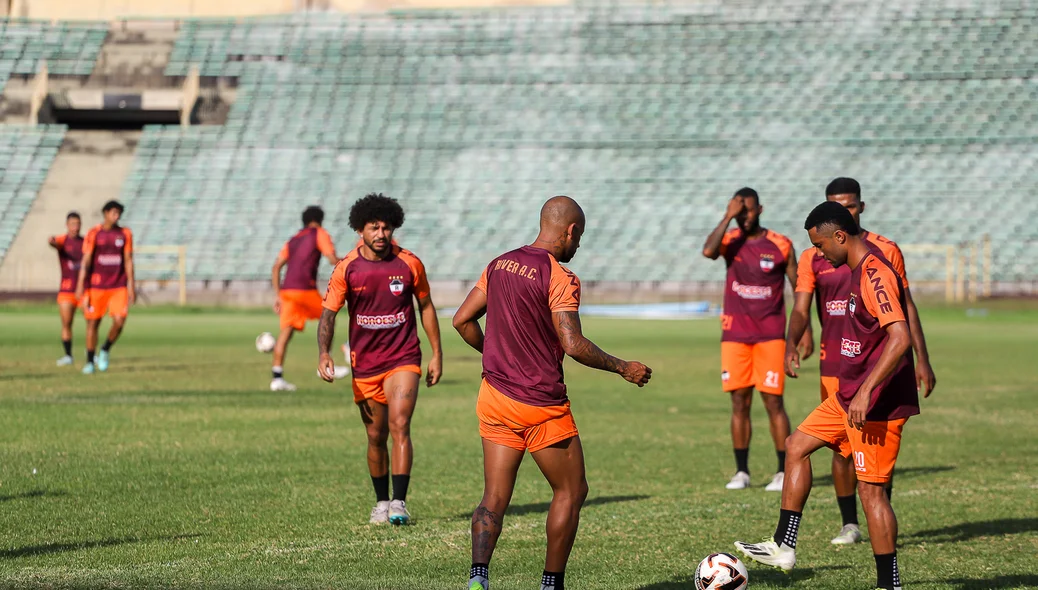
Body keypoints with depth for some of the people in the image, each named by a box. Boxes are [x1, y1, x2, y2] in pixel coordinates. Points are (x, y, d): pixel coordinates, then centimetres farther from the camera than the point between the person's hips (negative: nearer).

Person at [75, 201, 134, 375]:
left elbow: (128, 260, 7)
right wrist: (81, 285, -12)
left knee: (120, 320, -14)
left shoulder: (125, 234, 5)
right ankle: (90, 362, 14)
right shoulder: (93, 234, -2)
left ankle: (105, 351, 11)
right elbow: (86, 261, -5)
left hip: (119, 287, 1)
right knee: (93, 323, 1)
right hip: (96, 286, -1)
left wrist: (131, 285, 2)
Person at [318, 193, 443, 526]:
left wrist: (437, 354, 7)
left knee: (399, 425, -18)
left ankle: (399, 502, -18)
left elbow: (426, 307, 8)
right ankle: (381, 502, 25)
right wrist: (324, 353, -19)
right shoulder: (346, 268, -5)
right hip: (365, 365, 2)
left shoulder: (409, 264, -4)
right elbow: (329, 312, -3)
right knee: (376, 437, 9)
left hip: (403, 359, -2)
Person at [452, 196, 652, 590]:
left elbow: (462, 320, 11)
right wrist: (623, 368, -8)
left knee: (494, 498, 4)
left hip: (495, 396, 6)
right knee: (571, 492, 12)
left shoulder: (500, 265, 8)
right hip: (542, 405, -6)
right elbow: (573, 345, -19)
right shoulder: (560, 278, -13)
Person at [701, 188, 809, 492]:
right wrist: (728, 217, -18)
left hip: (770, 335, -2)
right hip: (735, 334, 2)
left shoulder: (780, 245, -1)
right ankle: (741, 471, 8)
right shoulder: (730, 241, 3)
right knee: (739, 402, 3)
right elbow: (708, 251, -21)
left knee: (773, 401, -5)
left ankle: (784, 471, -1)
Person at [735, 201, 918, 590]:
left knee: (870, 489, -7)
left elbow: (900, 337, -30)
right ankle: (784, 547, 19)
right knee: (797, 446, 15)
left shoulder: (875, 275, -20)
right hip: (849, 396, 11)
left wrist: (866, 391, -31)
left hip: (878, 402, -11)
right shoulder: (858, 271, 12)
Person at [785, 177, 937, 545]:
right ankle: (849, 524, 14)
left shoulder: (885, 251, 2)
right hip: (835, 366, 2)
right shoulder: (813, 258, 4)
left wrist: (922, 360, 0)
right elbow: (801, 310, -1)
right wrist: (791, 344, -22)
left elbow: (906, 307, 5)